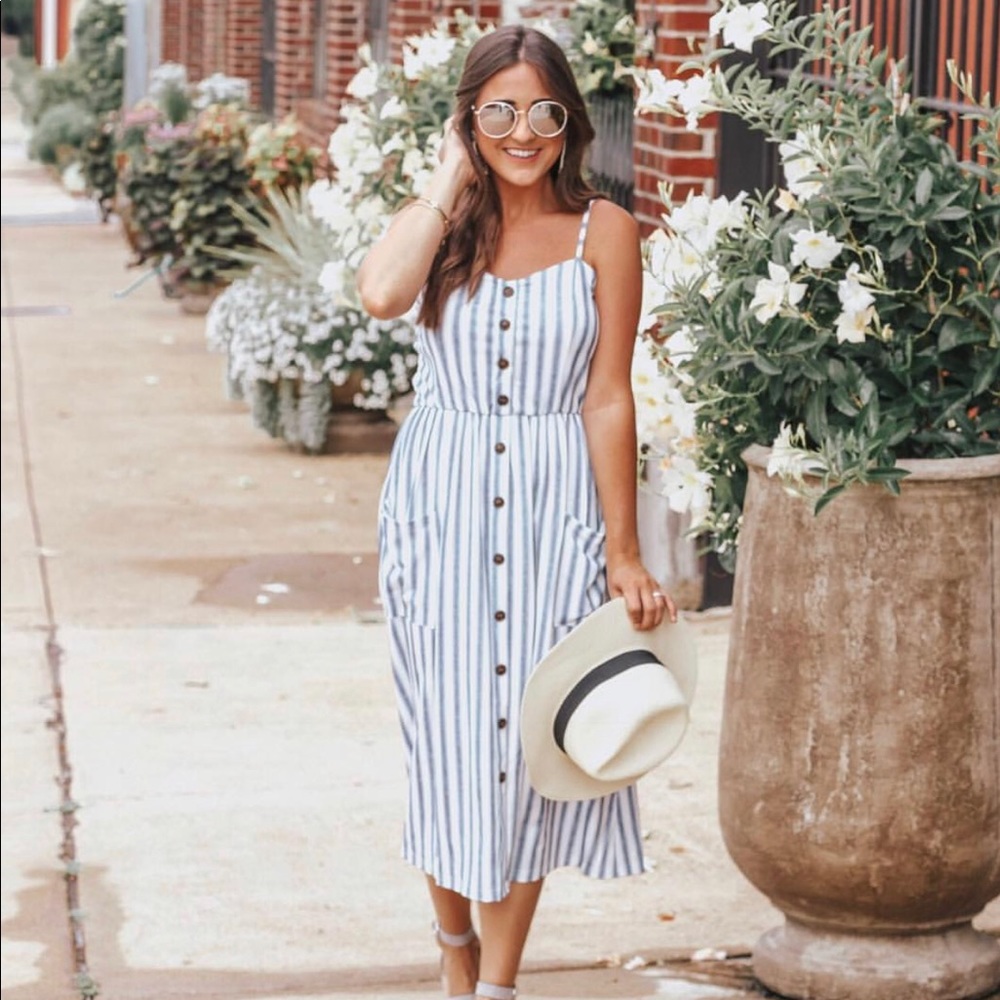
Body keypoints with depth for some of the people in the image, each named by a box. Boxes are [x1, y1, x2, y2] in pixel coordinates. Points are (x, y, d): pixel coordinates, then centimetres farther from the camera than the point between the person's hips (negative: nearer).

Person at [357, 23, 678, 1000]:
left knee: (528, 732, 1)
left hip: (555, 508, -1)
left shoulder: (602, 231, -2)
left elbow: (607, 398, -3)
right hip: (441, 502, 1)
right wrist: (450, 181, -10)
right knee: (448, 730, 6)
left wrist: (623, 551, -5)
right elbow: (382, 293, -21)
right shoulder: (441, 220, 3)